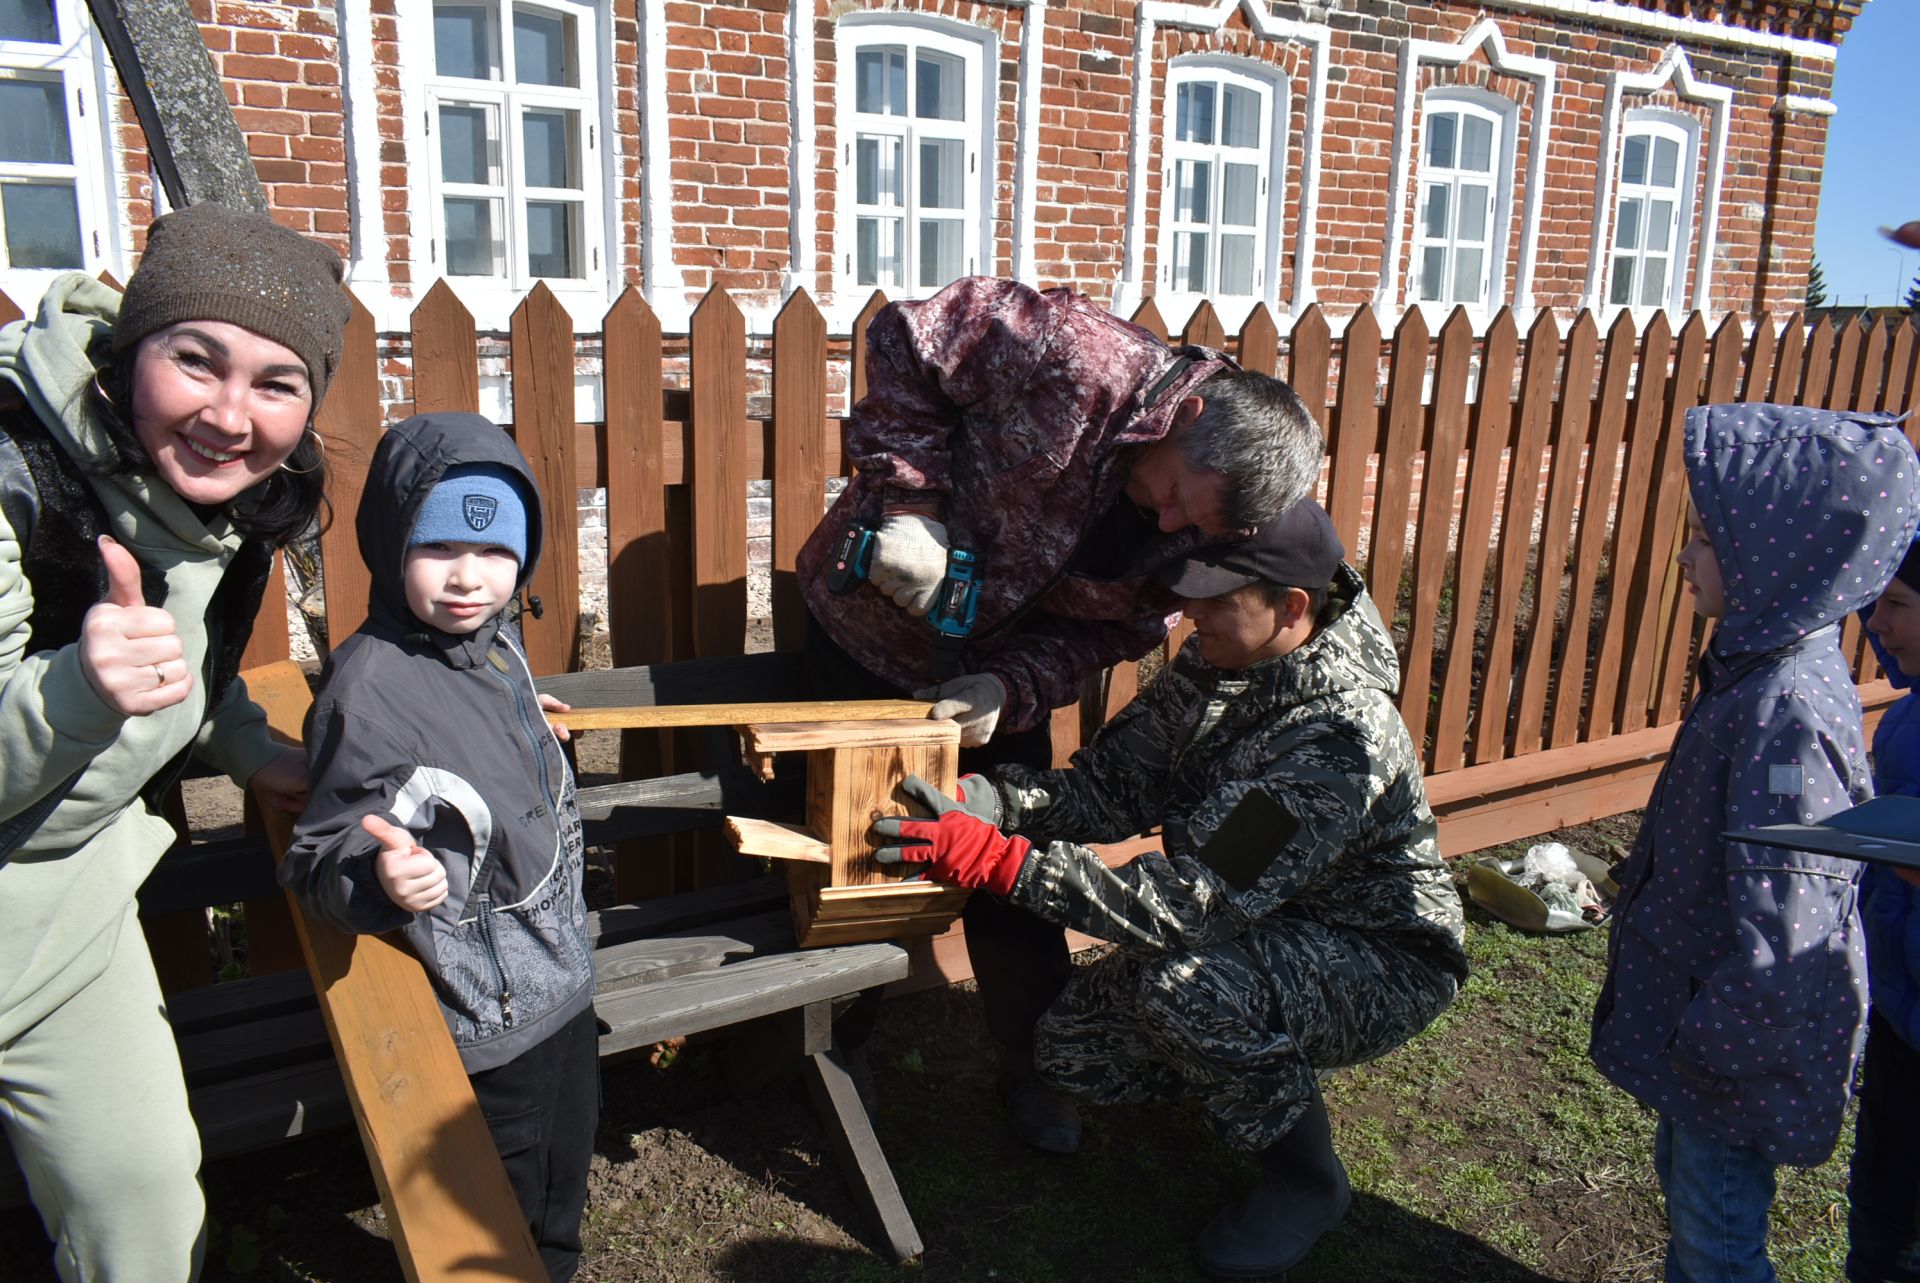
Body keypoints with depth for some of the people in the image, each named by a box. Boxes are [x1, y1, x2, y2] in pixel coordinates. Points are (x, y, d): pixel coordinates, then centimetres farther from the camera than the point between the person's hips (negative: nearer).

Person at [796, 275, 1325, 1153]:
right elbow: (905, 340, -24)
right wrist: (911, 501, -30)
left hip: (994, 672, 3)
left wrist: (1010, 688, -27)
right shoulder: (1077, 358, -34)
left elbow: (1106, 633, -9)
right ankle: (839, 1042, 36)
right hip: (866, 623, -2)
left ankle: (1032, 1066, 30)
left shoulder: (1198, 541, -18)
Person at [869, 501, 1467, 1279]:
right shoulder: (1216, 663, -9)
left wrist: (999, 862, -43)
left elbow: (1196, 901, -38)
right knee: (1075, 1050, -1)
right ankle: (1271, 1060, 21)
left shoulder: (1338, 736, -34)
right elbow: (1112, 788, -11)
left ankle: (1306, 1180, -7)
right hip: (1269, 930, 8)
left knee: (1187, 987, -35)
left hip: (1385, 964, -7)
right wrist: (977, 799, -29)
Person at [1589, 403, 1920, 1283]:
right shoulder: (1763, 667, -1)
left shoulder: (1788, 712, -31)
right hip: (1702, 1015, 9)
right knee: (1683, 1178, 27)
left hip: (1748, 1039, -9)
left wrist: (1707, 1039, -18)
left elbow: (1783, 931, -30)